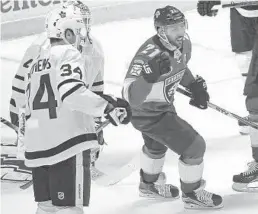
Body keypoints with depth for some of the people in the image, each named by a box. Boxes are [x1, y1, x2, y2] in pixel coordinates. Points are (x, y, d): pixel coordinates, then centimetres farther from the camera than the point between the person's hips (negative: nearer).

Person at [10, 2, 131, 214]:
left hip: (37, 146, 8)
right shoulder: (68, 54, -8)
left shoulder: (37, 60, 18)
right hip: (67, 143, -8)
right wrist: (108, 107, -24)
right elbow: (72, 92, -26)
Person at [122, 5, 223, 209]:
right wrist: (150, 75, -59)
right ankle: (193, 195, 16)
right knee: (194, 146, -6)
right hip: (147, 114, -9)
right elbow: (131, 96, -45)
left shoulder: (184, 42, -13)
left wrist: (195, 86, 4)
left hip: (163, 104, 9)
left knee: (157, 145, 33)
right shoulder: (149, 55, -38)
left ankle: (149, 184, 60)